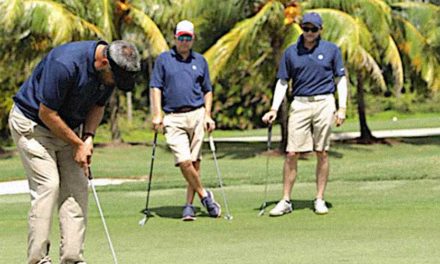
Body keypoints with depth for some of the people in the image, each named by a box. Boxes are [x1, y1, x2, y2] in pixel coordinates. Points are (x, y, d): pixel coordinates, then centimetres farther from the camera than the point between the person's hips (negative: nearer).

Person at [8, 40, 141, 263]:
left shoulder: (111, 71, -10)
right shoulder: (65, 64, -34)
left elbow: (98, 105, 7)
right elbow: (47, 113, -25)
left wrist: (88, 137, -10)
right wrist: (78, 144, -16)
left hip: (67, 127, 7)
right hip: (32, 122, -7)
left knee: (77, 188, -2)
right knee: (47, 185, -16)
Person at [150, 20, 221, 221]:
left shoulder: (200, 61, 14)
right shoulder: (163, 59, 8)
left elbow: (207, 91, 17)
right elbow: (156, 88, 4)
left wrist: (207, 115, 4)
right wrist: (157, 114, -7)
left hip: (197, 115, 2)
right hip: (173, 118, -2)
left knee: (194, 161, 1)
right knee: (183, 161, -14)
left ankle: (189, 205, 7)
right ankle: (204, 195, 2)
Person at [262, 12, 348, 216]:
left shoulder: (331, 50, 3)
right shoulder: (290, 52, 7)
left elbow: (340, 79, 6)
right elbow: (282, 82, 10)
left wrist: (342, 108, -3)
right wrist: (274, 109, 1)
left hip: (324, 103, -1)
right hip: (300, 104, 1)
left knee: (322, 153, 2)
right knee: (292, 154, -4)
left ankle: (320, 200, 9)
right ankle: (285, 201, 1)